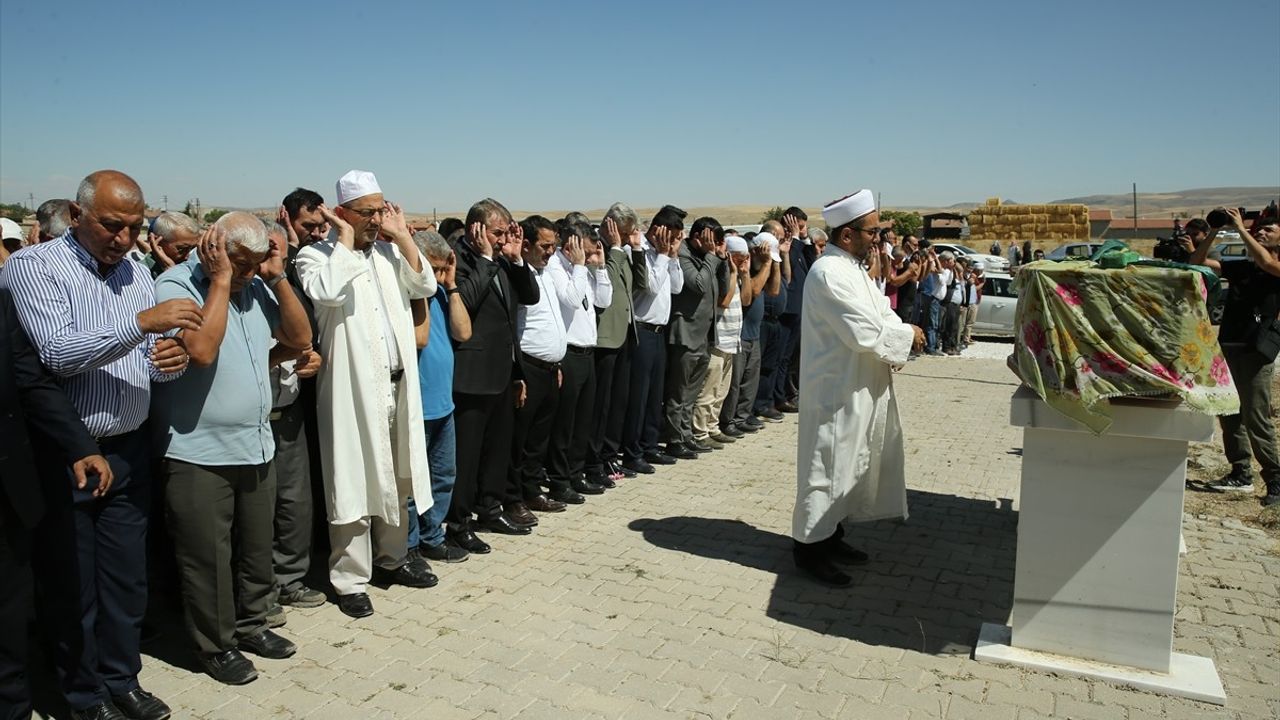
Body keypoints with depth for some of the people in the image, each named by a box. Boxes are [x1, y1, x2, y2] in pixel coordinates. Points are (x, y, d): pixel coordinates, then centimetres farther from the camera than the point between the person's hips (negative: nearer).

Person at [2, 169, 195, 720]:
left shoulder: (137, 273, 8)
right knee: (72, 587, 9)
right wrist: (141, 322, -29)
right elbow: (57, 353, -22)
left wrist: (169, 360, -11)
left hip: (130, 450, 5)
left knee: (127, 580, 14)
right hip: (61, 454, -5)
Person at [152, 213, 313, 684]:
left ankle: (250, 625, 35)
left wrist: (277, 277, -4)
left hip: (256, 447, 6)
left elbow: (300, 338, 4)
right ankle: (216, 645, 23)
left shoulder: (256, 285, 6)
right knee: (208, 556, 6)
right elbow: (202, 349, -26)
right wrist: (220, 280, -20)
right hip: (199, 454, -6)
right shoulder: (176, 285, -11)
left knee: (256, 547, 17)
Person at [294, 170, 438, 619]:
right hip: (353, 389, -6)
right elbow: (328, 293, -25)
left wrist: (402, 235, 0)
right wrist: (345, 236, -13)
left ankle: (392, 558, 33)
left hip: (398, 384, 6)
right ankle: (350, 579, 13)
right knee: (353, 484, 1)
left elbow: (425, 286, 3)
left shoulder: (389, 251, 13)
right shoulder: (317, 255, -4)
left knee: (395, 478, 17)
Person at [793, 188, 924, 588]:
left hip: (860, 389, 10)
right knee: (829, 466, -1)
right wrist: (907, 334, -8)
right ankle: (811, 546, 11)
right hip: (837, 392, -10)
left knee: (851, 465, 18)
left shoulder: (853, 268, 13)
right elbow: (867, 331, -24)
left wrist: (898, 338, -7)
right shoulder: (830, 273, -20)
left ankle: (831, 535, 31)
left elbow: (880, 313, 14)